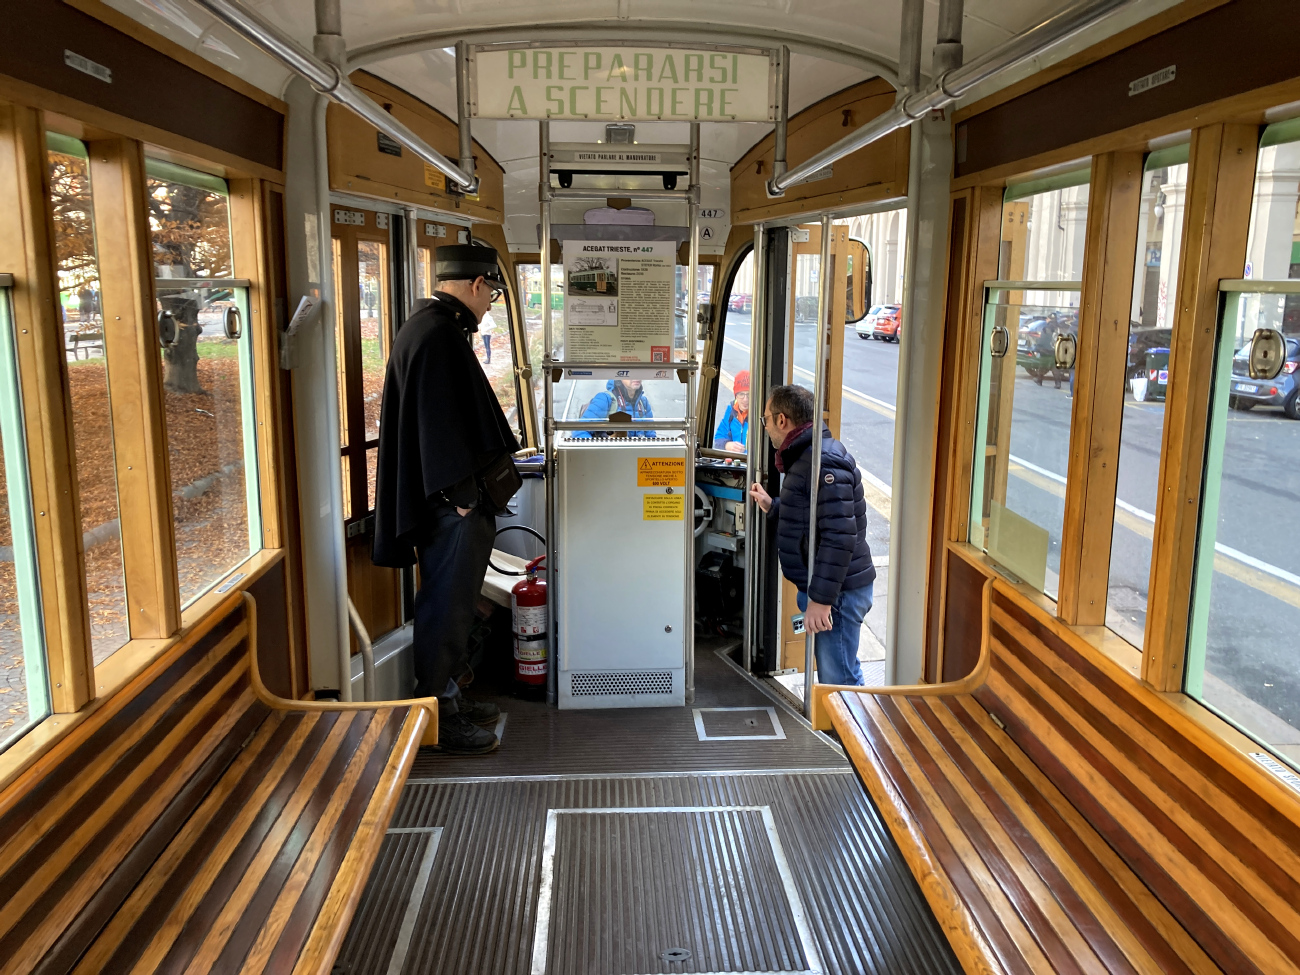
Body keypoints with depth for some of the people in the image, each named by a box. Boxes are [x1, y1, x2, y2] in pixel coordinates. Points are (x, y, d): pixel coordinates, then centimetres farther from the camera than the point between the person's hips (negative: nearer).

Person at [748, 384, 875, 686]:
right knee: (841, 672, 20)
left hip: (837, 592, -11)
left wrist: (821, 599, -26)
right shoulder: (806, 456, 15)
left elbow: (840, 535, -27)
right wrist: (771, 506, 16)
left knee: (836, 680, -5)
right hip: (827, 588, 11)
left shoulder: (823, 461, -20)